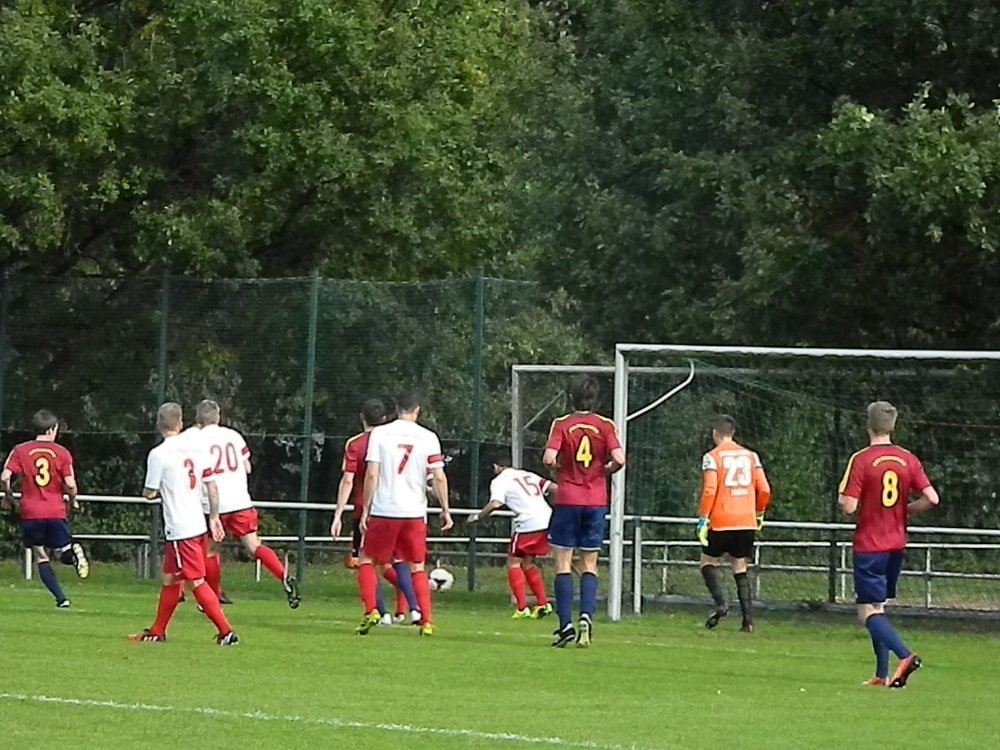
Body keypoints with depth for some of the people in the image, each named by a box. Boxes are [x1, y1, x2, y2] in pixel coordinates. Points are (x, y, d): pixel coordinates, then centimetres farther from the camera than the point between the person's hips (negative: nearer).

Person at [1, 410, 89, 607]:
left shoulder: (20, 450, 1)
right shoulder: (61, 453, 0)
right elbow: (70, 484, -5)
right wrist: (73, 500, 15)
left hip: (30, 513, 0)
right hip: (55, 513, 0)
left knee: (41, 558, 12)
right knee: (62, 554, 12)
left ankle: (61, 598, -1)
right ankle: (74, 551, -25)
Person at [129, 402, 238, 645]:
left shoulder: (158, 454, -14)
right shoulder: (196, 447, 4)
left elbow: (149, 493, -8)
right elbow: (212, 485, 7)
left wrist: (158, 490, 15)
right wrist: (214, 517, 14)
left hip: (179, 529, -7)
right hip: (198, 523, 7)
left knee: (197, 581, -4)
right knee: (170, 579, 17)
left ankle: (226, 631, -8)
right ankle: (157, 632, 26)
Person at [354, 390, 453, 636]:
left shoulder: (379, 434, -2)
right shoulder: (428, 438, 1)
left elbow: (371, 475, -6)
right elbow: (439, 478, -2)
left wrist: (365, 510, 0)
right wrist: (445, 511, 8)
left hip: (383, 511, -1)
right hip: (415, 513, 1)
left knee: (366, 560, 14)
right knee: (417, 568, 12)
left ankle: (370, 611, -3)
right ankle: (426, 621, 3)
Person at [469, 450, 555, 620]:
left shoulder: (499, 481, 4)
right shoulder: (528, 476, 24)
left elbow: (495, 503, -12)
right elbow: (553, 488, 16)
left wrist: (477, 517, 1)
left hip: (528, 523, -7)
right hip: (547, 520, 7)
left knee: (513, 562, 7)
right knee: (527, 563, 21)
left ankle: (522, 608, -2)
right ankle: (542, 604, 16)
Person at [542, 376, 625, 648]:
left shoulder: (561, 424, -4)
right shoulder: (605, 426, 0)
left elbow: (549, 458, -16)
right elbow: (618, 459, -11)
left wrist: (559, 472, 5)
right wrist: (604, 472, 9)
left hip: (567, 499, -2)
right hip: (596, 500, 2)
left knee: (563, 563, 3)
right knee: (589, 565, 10)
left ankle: (565, 624, -5)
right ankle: (586, 615, -10)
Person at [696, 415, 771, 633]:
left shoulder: (712, 457, -4)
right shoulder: (750, 456, 8)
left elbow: (710, 490, -14)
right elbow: (764, 489, 6)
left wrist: (703, 519, -10)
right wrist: (759, 513, 21)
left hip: (721, 522, -4)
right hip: (747, 521, 4)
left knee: (707, 561, 12)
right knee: (740, 568, 11)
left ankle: (720, 603, -11)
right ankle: (747, 619, 1)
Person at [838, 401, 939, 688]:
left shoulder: (861, 460, -13)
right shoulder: (908, 460, 1)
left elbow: (848, 506, -17)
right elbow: (932, 499, -4)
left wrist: (842, 497, 6)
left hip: (868, 546, -5)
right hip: (896, 545, 5)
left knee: (869, 611, -4)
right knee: (878, 607, 17)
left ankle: (905, 655, -25)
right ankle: (882, 674, 12)